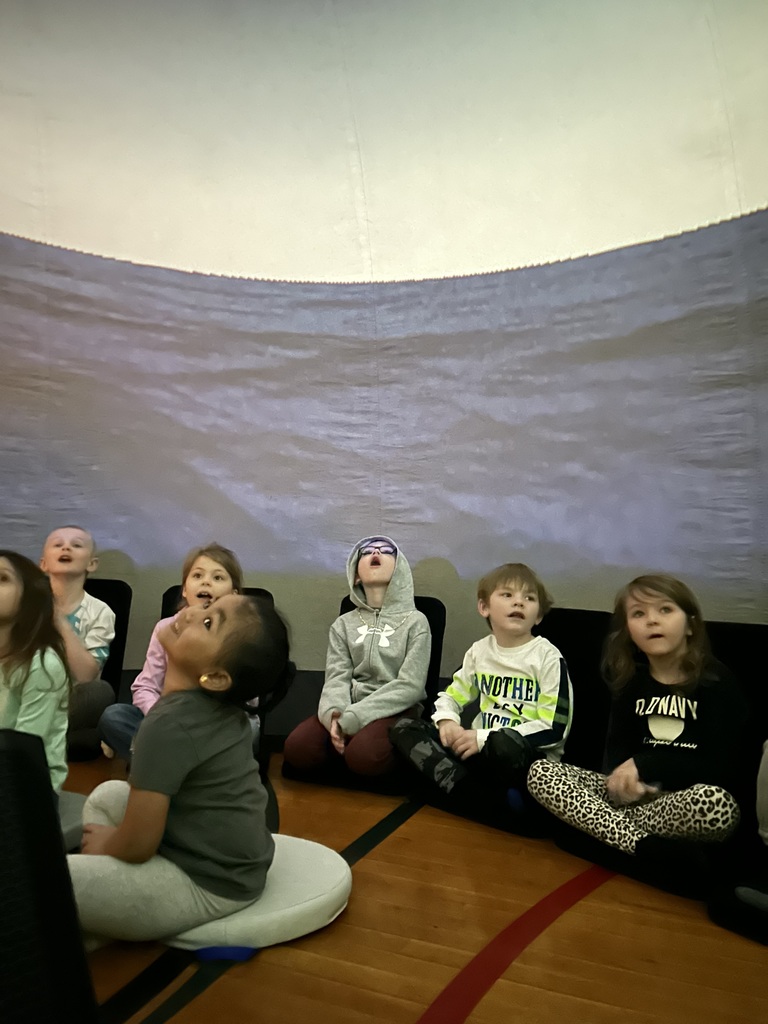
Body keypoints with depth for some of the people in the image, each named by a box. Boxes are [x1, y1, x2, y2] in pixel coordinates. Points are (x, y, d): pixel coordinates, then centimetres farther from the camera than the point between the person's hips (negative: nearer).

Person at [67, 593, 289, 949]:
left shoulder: (169, 725, -26)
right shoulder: (221, 707, -2)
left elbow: (137, 846, -20)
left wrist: (106, 846, 1)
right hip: (231, 860, 9)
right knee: (106, 795, 22)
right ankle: (94, 922, 17)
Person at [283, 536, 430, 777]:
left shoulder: (415, 621, 1)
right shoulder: (344, 624, 12)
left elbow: (410, 686, -9)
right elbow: (337, 678, 1)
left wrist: (351, 719, -18)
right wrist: (335, 715, -22)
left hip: (395, 711, -3)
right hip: (350, 711, 3)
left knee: (362, 755, -34)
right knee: (297, 749, -24)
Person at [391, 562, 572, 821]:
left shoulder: (548, 657, -9)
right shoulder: (479, 651, 6)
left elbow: (554, 729, -14)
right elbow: (450, 696, 15)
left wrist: (484, 738, -20)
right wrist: (447, 722, -10)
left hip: (528, 756, -6)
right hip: (482, 750, 6)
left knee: (504, 744, -41)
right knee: (404, 729, -9)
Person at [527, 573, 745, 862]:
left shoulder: (716, 681, -6)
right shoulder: (632, 680, 7)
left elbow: (718, 767, -12)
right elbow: (617, 750, 3)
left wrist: (643, 764, -17)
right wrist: (624, 778, -20)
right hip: (636, 791, 4)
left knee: (718, 802, -40)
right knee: (540, 772, -14)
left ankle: (600, 825, -21)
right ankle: (641, 843, -28)